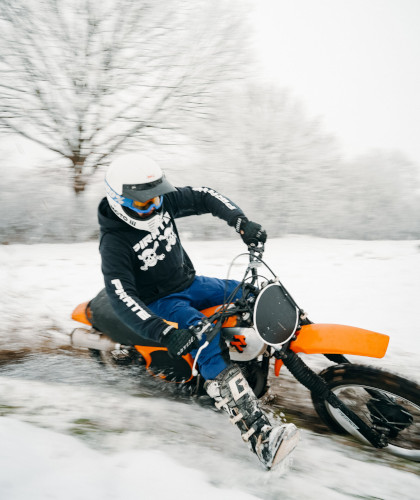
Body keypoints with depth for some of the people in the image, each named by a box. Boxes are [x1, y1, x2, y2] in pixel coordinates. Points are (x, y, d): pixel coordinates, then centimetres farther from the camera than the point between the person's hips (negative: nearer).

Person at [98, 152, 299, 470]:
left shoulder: (162, 203, -5)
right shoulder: (115, 242, -23)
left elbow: (205, 197, 3)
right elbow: (121, 298, -33)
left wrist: (242, 223, -13)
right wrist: (165, 333, -45)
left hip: (189, 283, 7)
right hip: (160, 303, -7)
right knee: (208, 343, -33)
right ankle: (261, 437, -41)